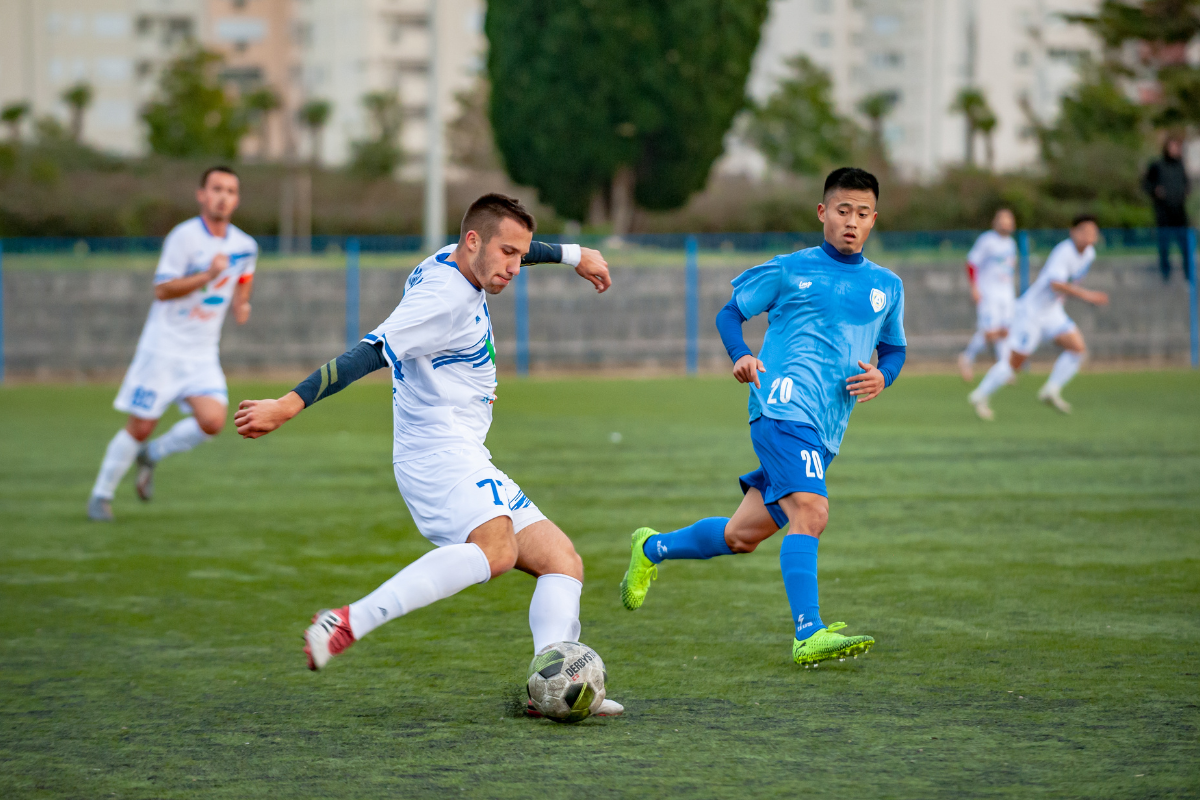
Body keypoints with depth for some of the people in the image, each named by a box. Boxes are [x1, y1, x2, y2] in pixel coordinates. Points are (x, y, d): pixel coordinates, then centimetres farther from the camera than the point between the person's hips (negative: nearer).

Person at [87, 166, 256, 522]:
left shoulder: (245, 246, 5)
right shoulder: (184, 236, -13)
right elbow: (162, 290, -18)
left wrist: (241, 304, 7)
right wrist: (207, 275, -28)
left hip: (203, 355, 5)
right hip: (163, 348, -5)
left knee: (212, 421, -16)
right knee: (140, 426, -3)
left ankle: (151, 455, 11)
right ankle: (101, 495, 16)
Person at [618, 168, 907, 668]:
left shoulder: (887, 287, 17)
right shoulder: (788, 271, 5)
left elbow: (894, 349, 26)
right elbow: (731, 312, 12)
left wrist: (882, 377, 2)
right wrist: (740, 356, -8)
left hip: (825, 432, 6)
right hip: (784, 407, -6)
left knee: (742, 536, 11)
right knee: (810, 511, -26)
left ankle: (652, 549, 35)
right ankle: (809, 636, -29)